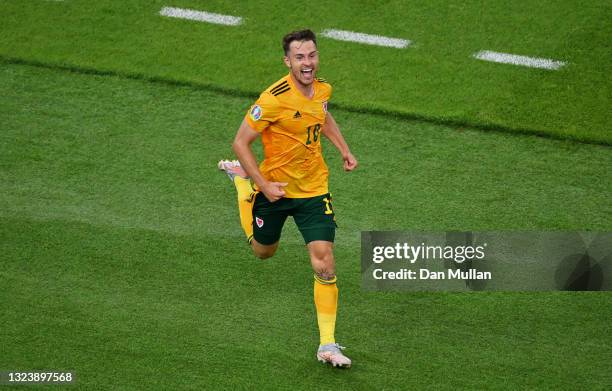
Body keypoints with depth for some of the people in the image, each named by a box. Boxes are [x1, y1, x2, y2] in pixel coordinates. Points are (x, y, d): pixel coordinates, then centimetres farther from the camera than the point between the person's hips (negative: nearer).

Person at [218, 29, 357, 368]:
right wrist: (263, 185, -21)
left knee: (324, 266, -10)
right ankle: (241, 179, 50)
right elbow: (240, 142, -18)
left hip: (314, 190, 3)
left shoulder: (322, 89, -5)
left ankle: (327, 345, -3)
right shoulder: (274, 99, -25)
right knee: (263, 251, 25)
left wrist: (344, 150, 11)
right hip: (275, 188, -3)